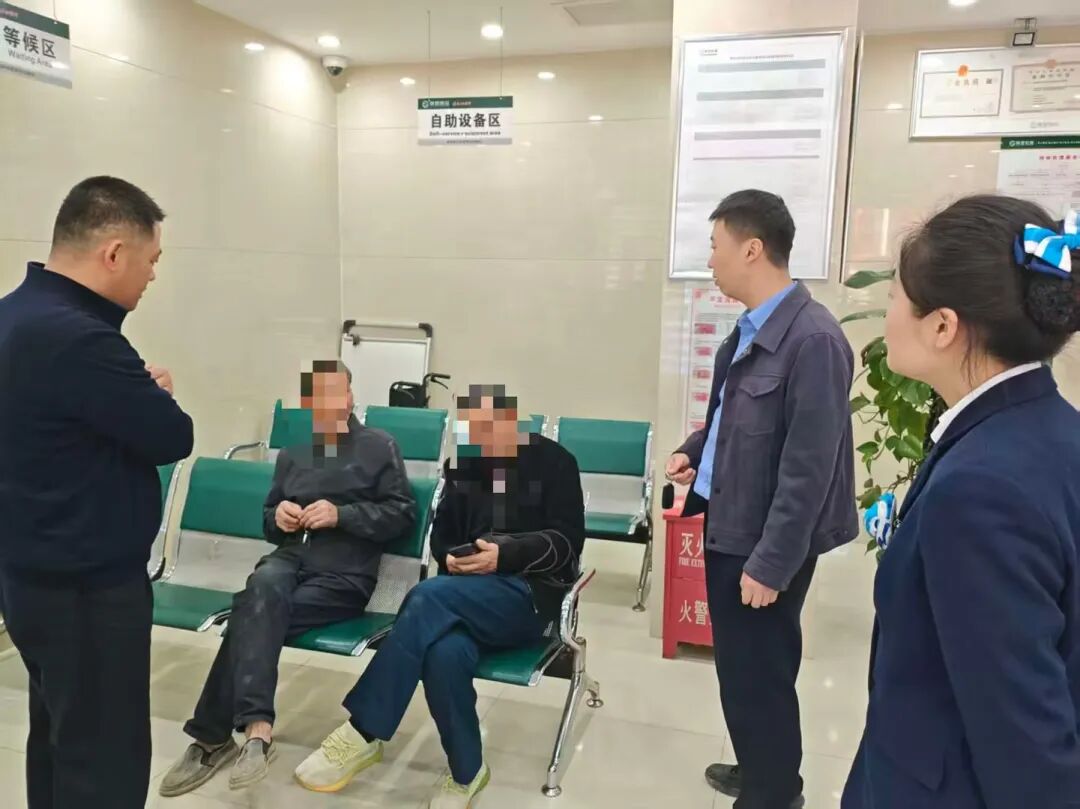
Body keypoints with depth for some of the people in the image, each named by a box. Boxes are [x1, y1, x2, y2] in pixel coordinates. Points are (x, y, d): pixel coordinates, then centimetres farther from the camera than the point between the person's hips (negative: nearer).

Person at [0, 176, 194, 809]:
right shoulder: (76, 338, -27)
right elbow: (173, 438, -18)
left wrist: (137, 393, 0)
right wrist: (158, 395, 1)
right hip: (88, 586, -10)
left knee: (59, 739, 23)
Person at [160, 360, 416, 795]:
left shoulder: (379, 446, 5)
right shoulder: (291, 451, 20)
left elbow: (404, 514, -1)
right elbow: (269, 520, 26)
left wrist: (342, 515, -13)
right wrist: (277, 516, 1)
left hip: (345, 576, -3)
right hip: (289, 560, 4)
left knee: (257, 613, -27)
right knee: (264, 587, -33)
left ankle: (213, 736, -18)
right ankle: (255, 728, -37)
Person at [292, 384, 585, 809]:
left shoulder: (553, 460, 2)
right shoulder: (462, 463, 15)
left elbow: (568, 540, -3)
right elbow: (442, 535, 18)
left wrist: (505, 555, -19)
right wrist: (453, 559, -7)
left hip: (529, 594, -3)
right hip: (469, 593, 4)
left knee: (428, 597, -32)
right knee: (445, 651, -35)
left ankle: (364, 732, -23)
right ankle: (466, 772, -14)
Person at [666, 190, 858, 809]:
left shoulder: (813, 339, -22)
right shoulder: (751, 329, 7)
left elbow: (808, 468, -22)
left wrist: (771, 564, -19)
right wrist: (696, 452, 4)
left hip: (764, 544, -9)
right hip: (729, 526, 9)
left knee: (758, 675, 7)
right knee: (744, 668, 22)